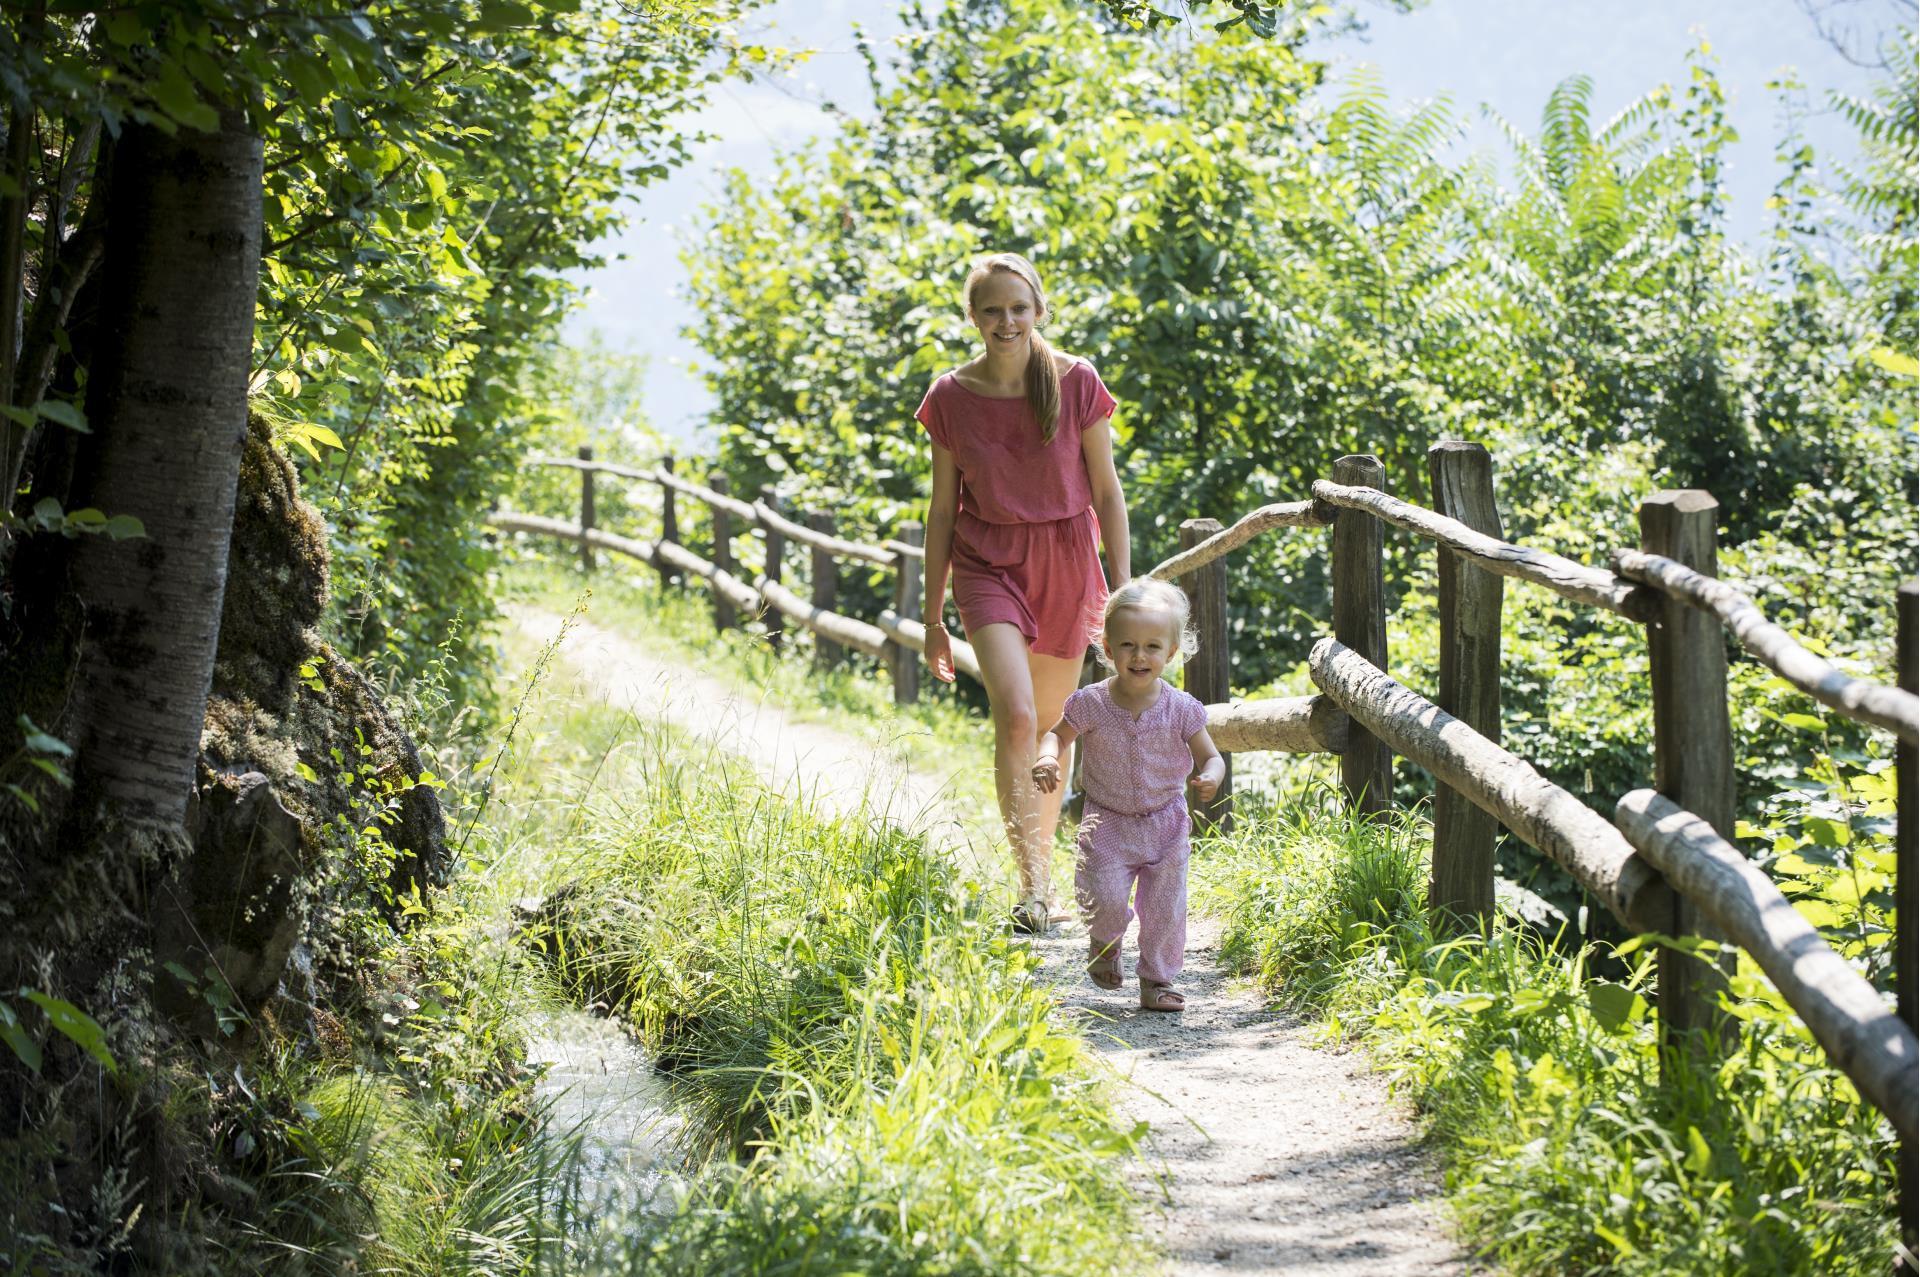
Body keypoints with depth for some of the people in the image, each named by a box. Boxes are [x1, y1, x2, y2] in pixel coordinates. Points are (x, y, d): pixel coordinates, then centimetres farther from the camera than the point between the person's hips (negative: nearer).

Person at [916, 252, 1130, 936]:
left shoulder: (1077, 383, -7)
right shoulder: (950, 397, -5)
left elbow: (1107, 492, 0)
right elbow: (942, 508, 2)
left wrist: (1122, 590, -2)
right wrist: (932, 617, 5)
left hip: (1066, 560, 1)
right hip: (988, 563, -1)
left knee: (1051, 727, 10)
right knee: (1014, 716, -20)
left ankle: (1043, 865, 31)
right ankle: (1031, 885, -16)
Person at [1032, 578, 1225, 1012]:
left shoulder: (1180, 709, -9)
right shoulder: (1091, 704, -10)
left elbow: (1210, 756, 0)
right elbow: (1058, 734, 5)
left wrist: (1210, 777, -24)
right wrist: (1047, 758, -18)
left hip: (1165, 825, 1)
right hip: (1108, 824, -1)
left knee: (1166, 909, 2)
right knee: (1106, 900, -13)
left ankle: (1157, 981, 21)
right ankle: (1105, 943, 21)